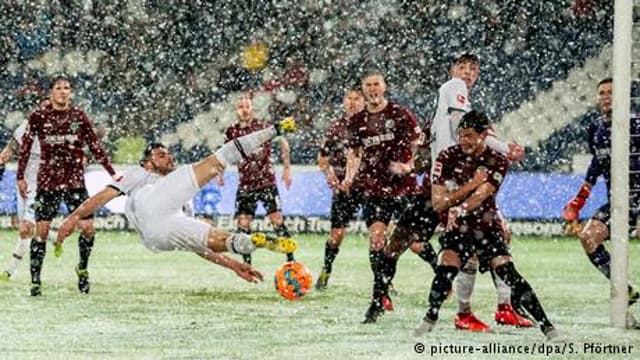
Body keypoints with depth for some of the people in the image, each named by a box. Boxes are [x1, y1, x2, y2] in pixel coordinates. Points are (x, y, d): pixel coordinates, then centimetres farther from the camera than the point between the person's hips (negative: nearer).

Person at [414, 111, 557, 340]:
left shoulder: (497, 162, -6)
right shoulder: (448, 158, -4)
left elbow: (481, 195, -22)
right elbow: (438, 203, -9)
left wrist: (459, 208, -42)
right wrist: (471, 185, -19)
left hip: (487, 226, -1)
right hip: (458, 228, 1)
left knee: (508, 273, -14)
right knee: (445, 270, -21)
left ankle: (546, 325, -12)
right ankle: (430, 319, 2)